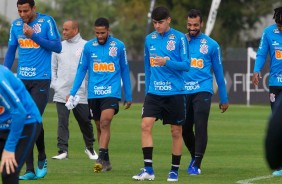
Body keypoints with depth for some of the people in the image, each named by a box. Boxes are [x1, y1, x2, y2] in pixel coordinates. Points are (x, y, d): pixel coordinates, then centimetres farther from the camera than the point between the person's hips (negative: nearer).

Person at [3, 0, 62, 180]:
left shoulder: (47, 22, -4)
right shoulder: (16, 25, 10)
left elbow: (57, 47, -8)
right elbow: (11, 51, 17)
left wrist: (33, 35, -14)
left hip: (41, 79, -4)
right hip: (22, 80, 4)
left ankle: (42, 158, 12)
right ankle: (30, 170, 3)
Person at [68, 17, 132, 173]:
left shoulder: (118, 46, 2)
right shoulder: (88, 46, 5)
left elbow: (125, 71, 10)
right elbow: (81, 70, 10)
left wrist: (128, 96, 13)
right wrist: (72, 93, 4)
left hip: (112, 91, -3)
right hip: (94, 94, 3)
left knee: (105, 122, -20)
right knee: (100, 126, 9)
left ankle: (101, 158, -25)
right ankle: (106, 162, 18)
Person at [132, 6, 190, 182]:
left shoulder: (179, 38, -5)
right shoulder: (149, 39, 8)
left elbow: (186, 65, -8)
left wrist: (166, 62, -22)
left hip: (175, 93, -3)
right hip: (154, 92, 3)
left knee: (176, 131, 4)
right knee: (146, 125, -12)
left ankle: (175, 170, 16)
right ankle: (148, 169, -11)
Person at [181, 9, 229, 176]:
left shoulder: (211, 45, 3)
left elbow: (219, 73, 8)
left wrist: (224, 99, 10)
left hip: (202, 90, -3)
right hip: (183, 91, 3)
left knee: (200, 127, -14)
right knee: (185, 129, 10)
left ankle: (196, 164, -10)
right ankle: (194, 157, 33)